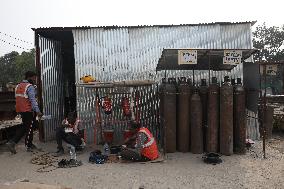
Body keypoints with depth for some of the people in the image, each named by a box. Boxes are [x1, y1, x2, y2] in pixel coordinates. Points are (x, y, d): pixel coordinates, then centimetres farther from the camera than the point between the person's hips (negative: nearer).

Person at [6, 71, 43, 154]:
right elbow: (33, 100, -22)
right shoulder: (30, 86, -14)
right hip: (29, 111, -8)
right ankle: (29, 146, 16)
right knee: (29, 128, 5)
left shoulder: (18, 86, 13)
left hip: (20, 110, 8)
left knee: (24, 127, 19)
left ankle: (12, 142, 13)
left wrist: (20, 112, 20)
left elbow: (19, 99, 15)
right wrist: (38, 111, -25)